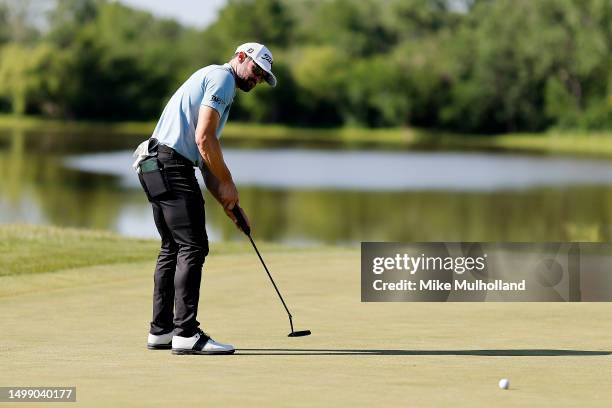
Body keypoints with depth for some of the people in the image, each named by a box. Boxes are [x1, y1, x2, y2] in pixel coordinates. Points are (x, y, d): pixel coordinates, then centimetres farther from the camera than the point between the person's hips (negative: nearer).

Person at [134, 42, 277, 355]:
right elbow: (203, 138, -15)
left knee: (173, 248, 15)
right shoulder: (222, 77, -4)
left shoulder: (213, 80, 28)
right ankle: (186, 334, -14)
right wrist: (227, 183, -6)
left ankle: (161, 330, 17)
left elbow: (204, 158, 27)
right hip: (171, 164, -11)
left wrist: (226, 201, 19)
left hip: (154, 166, 11)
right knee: (193, 246, -11)